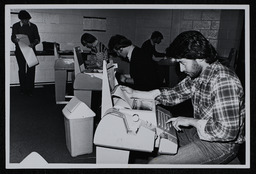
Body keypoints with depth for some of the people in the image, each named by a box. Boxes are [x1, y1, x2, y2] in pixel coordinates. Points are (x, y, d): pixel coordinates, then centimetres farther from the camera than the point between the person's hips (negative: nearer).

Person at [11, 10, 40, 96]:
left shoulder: (33, 26, 7)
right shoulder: (16, 26, 4)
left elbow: (37, 39, 4)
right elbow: (13, 38, 1)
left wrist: (33, 43, -18)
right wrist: (16, 40, -23)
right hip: (20, 50, -1)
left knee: (31, 69, -5)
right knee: (22, 69, -2)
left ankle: (30, 89, 2)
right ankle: (23, 89, 7)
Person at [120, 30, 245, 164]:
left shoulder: (224, 82, -28)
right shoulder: (197, 75, 1)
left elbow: (228, 131, -31)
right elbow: (174, 94, 10)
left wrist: (191, 121, -22)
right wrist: (134, 93, 4)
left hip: (220, 145, -9)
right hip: (199, 131, 9)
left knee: (155, 163, -17)